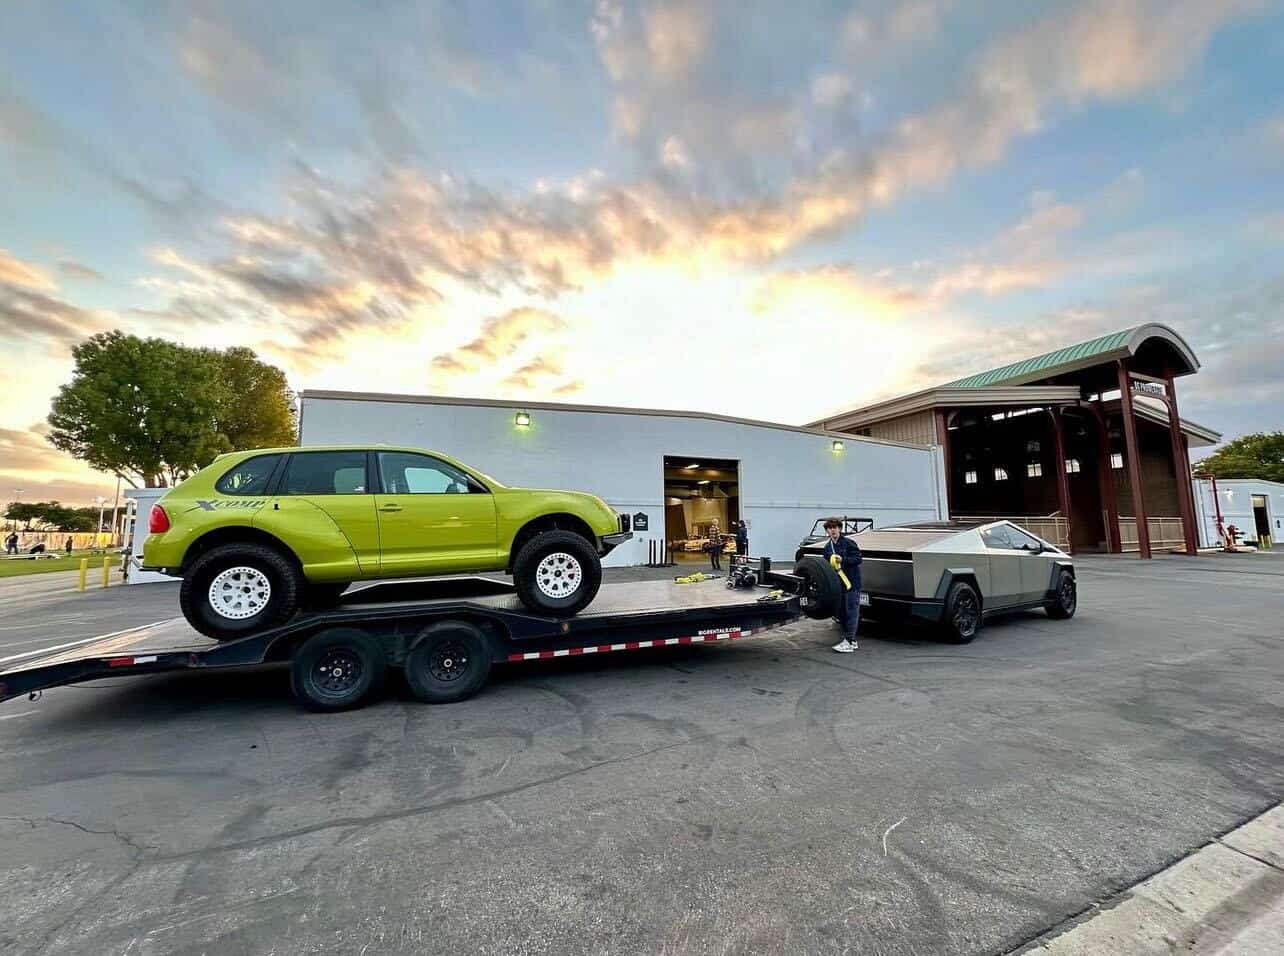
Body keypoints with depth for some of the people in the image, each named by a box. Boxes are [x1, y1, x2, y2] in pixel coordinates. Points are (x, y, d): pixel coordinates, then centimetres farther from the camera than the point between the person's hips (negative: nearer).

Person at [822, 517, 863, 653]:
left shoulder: (849, 543, -7)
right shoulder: (827, 547, 11)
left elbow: (859, 559, -11)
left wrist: (843, 559, -21)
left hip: (851, 582, -7)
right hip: (837, 584, 7)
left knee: (851, 612, -3)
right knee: (840, 612, 10)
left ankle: (849, 641, -1)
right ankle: (849, 640, 22)